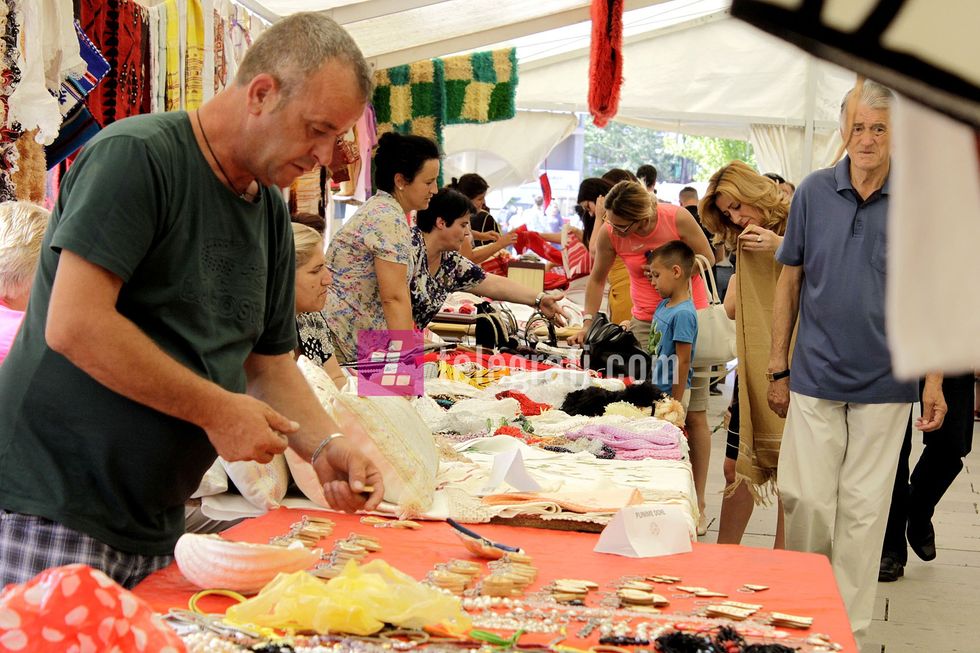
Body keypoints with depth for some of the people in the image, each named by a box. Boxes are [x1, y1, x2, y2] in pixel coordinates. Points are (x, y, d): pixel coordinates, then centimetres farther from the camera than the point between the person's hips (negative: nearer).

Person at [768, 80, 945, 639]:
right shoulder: (814, 193, 0)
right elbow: (790, 282, 6)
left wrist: (934, 381, -3)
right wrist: (779, 369, 4)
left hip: (885, 383, 0)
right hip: (816, 377, 1)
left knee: (864, 508, 7)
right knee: (807, 500, 4)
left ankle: (850, 629, 19)